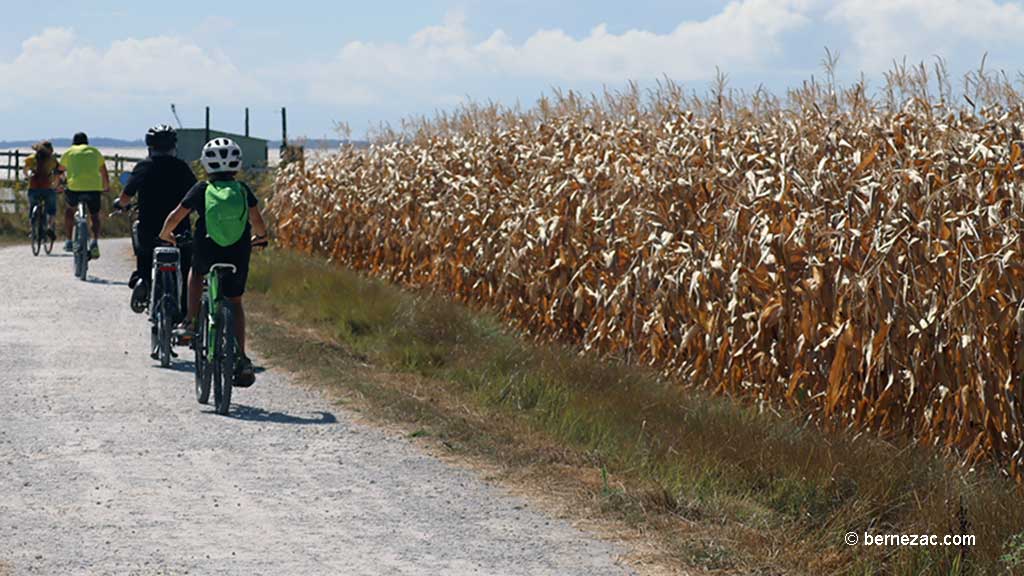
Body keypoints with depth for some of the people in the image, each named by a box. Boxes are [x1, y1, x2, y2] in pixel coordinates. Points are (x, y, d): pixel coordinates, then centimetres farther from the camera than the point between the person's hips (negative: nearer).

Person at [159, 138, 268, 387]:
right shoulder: (243, 190, 3)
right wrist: (261, 237, 26)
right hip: (238, 255, 1)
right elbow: (258, 221, 4)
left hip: (207, 252, -1)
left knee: (196, 272, 35)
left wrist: (165, 234, 23)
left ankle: (191, 322, 25)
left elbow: (175, 217, 4)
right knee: (235, 303, 16)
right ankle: (241, 359, 4)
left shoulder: (201, 189, 0)